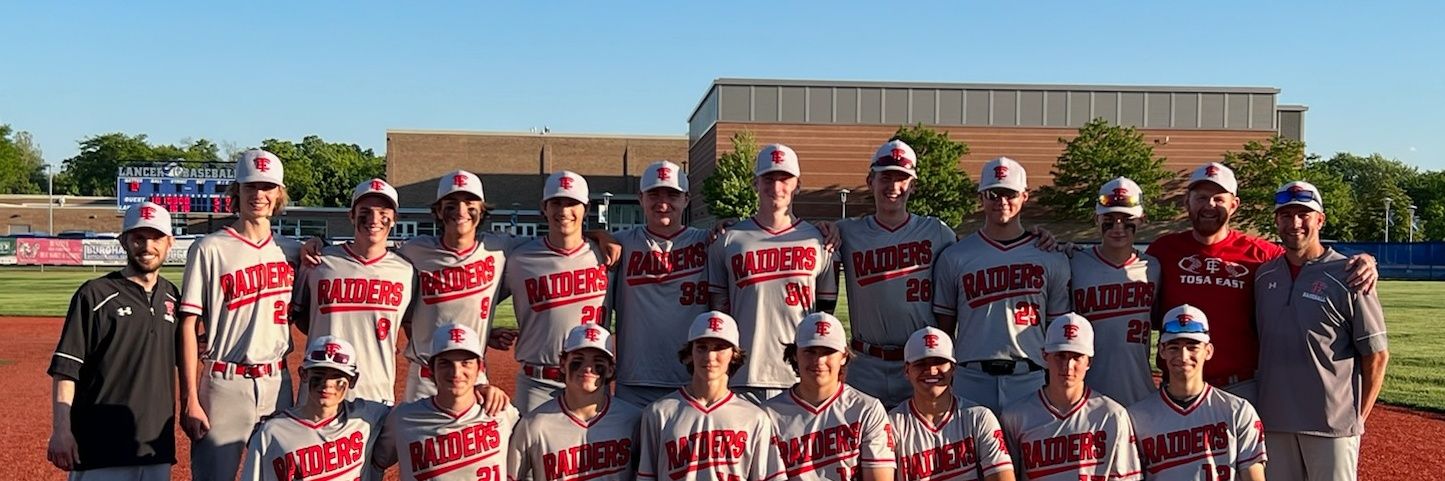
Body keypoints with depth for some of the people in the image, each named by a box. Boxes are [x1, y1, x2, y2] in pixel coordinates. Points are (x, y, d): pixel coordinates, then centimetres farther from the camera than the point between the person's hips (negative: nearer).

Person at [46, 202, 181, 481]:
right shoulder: (96, 295, -4)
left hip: (157, 446, 5)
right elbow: (65, 368, -7)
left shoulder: (172, 297, 11)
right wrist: (61, 430, -15)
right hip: (100, 447, -5)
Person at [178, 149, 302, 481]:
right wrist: (190, 400, -11)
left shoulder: (291, 252, 9)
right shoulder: (210, 249, -3)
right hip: (224, 384, -4)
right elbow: (189, 326, -5)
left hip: (277, 384, 4)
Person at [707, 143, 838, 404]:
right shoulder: (727, 241, 8)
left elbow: (827, 313, 11)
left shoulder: (818, 241, 8)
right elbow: (717, 311, 9)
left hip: (801, 380, 0)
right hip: (742, 380, 0)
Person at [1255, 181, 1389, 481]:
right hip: (1274, 422, 5)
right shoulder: (1264, 275, 8)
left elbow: (1377, 354, -4)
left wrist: (1359, 417, -4)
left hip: (1333, 423, -4)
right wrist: (1260, 406, 10)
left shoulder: (1346, 276, -6)